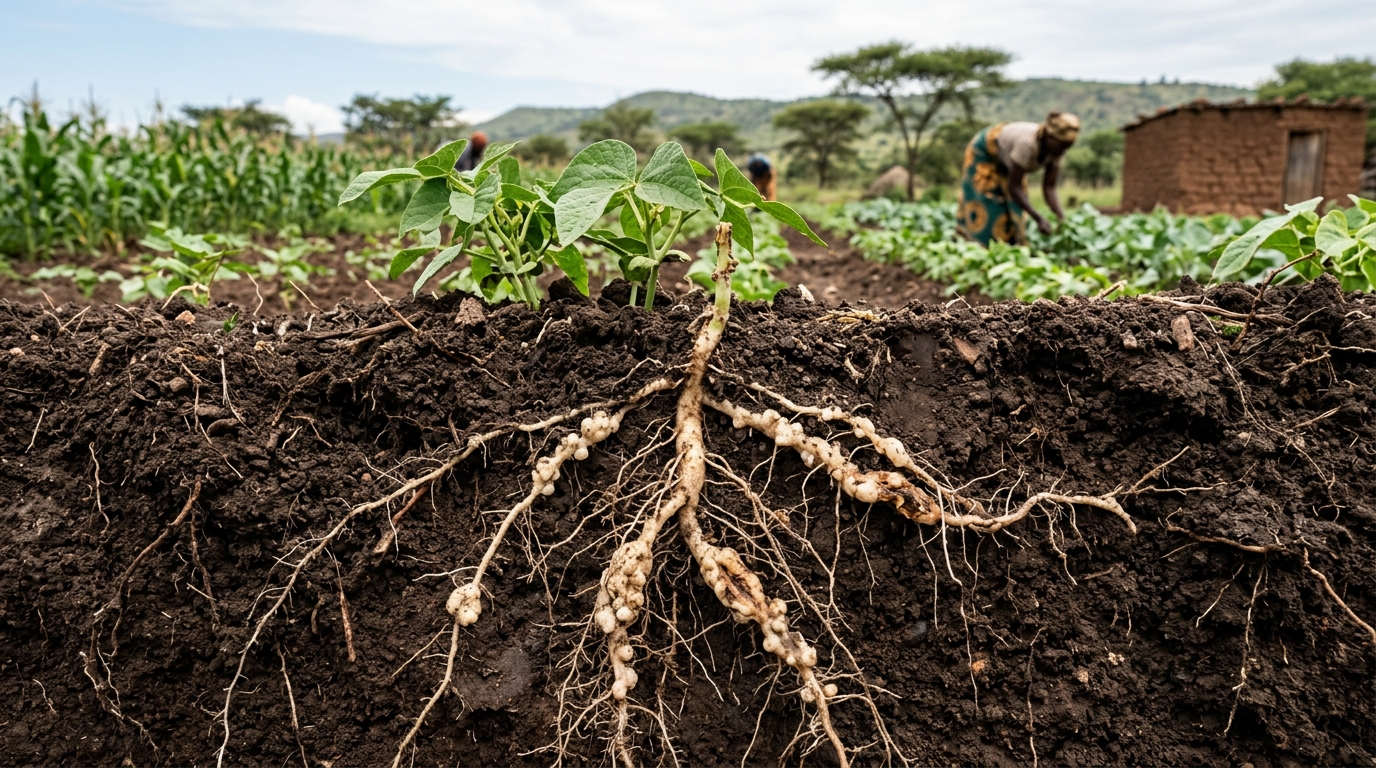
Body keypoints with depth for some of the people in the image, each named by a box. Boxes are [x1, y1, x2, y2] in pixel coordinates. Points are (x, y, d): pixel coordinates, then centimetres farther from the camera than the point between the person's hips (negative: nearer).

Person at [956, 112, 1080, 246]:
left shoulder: (1057, 149, -22)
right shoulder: (1028, 143, -42)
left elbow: (1049, 188, -20)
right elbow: (1014, 186, -37)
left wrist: (1062, 219, -34)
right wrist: (1039, 218, -41)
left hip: (1006, 163, 7)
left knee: (1015, 207, 3)